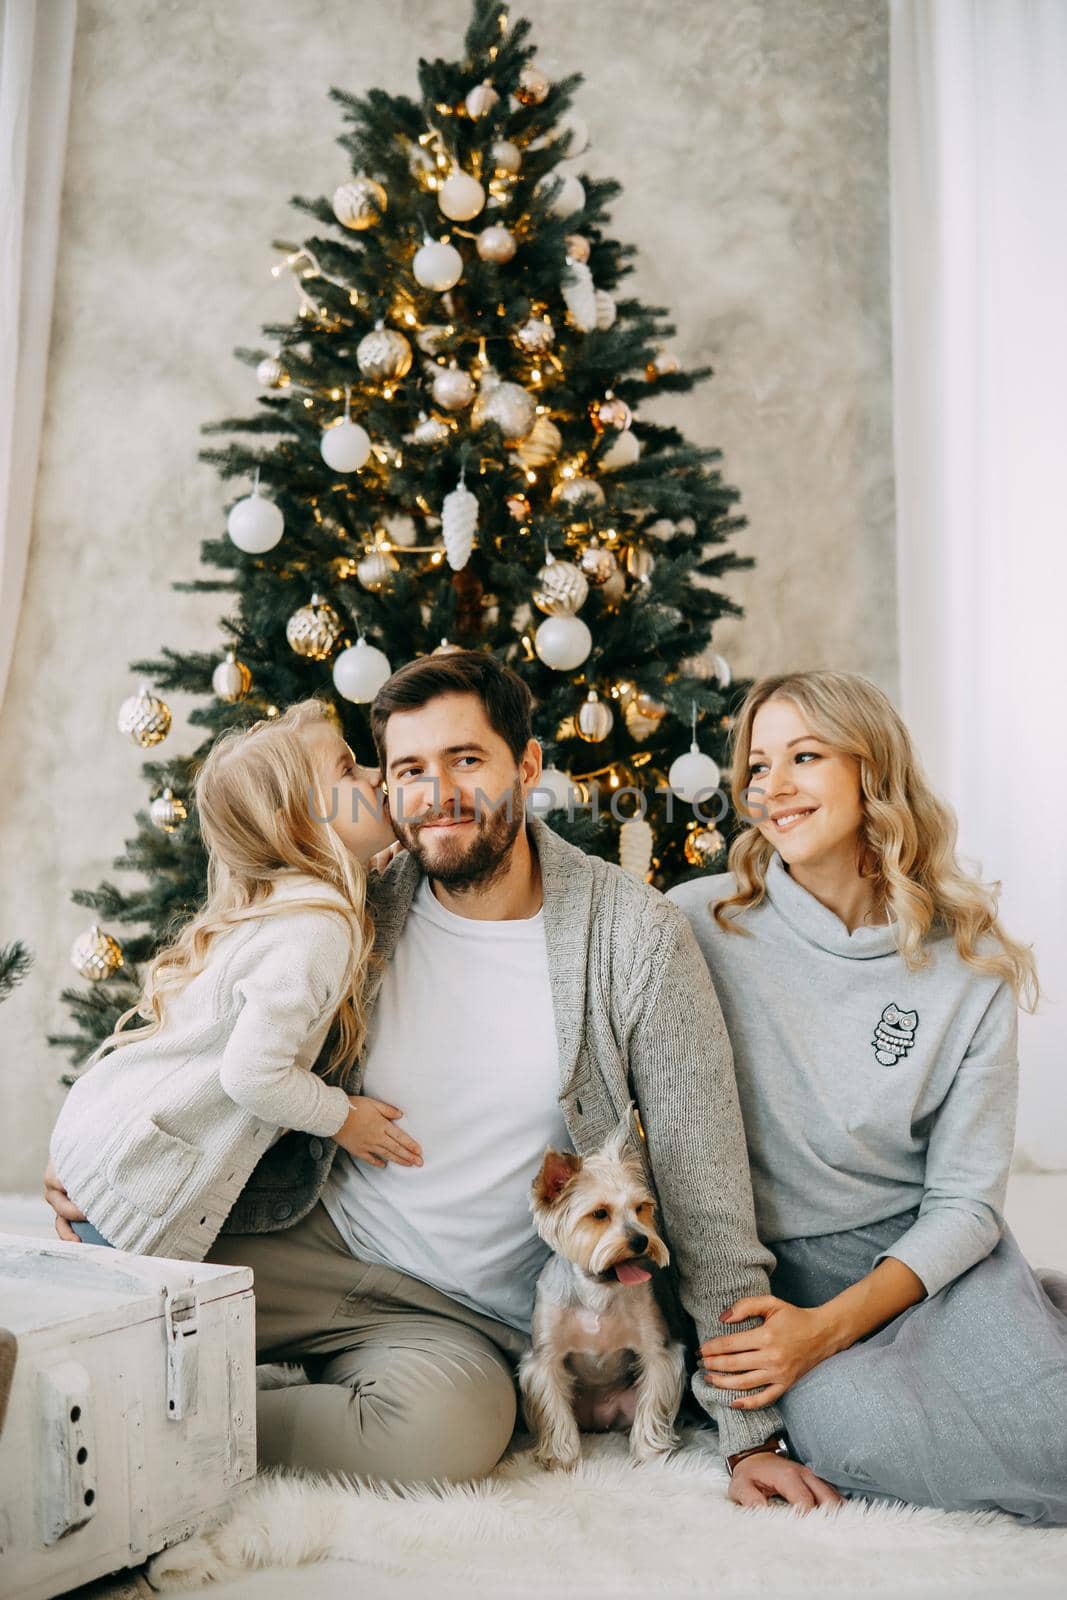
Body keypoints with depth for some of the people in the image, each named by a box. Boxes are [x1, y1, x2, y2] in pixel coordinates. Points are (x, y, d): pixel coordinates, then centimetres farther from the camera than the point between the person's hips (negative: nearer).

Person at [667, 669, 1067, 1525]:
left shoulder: (970, 965, -3)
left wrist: (830, 1326, -18)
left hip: (915, 1248, 1)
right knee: (859, 1434, -31)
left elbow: (966, 1200, -3)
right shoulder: (698, 924, -8)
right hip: (773, 1265, -1)